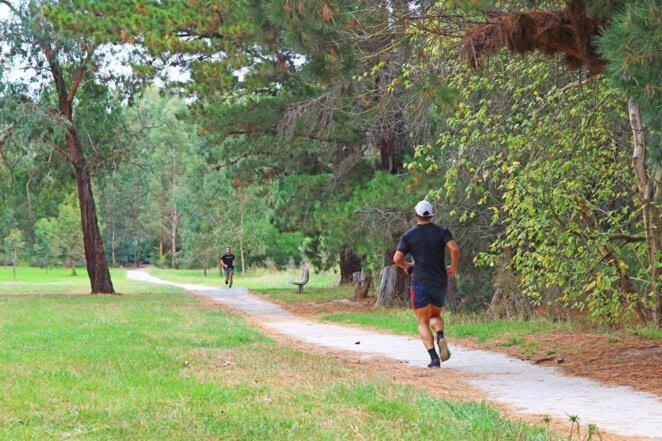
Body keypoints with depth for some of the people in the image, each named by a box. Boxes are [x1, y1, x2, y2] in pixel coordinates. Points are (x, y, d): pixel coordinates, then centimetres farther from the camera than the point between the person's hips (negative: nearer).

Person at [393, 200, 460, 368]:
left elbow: (397, 259, -7)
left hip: (420, 283, -2)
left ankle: (434, 357, -15)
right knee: (435, 316, 22)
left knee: (423, 323, 3)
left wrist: (406, 266, 15)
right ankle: (441, 337, -12)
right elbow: (455, 249, -14)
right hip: (440, 283, 2)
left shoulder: (408, 235, 0)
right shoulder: (442, 231, 2)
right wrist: (454, 268, 3)